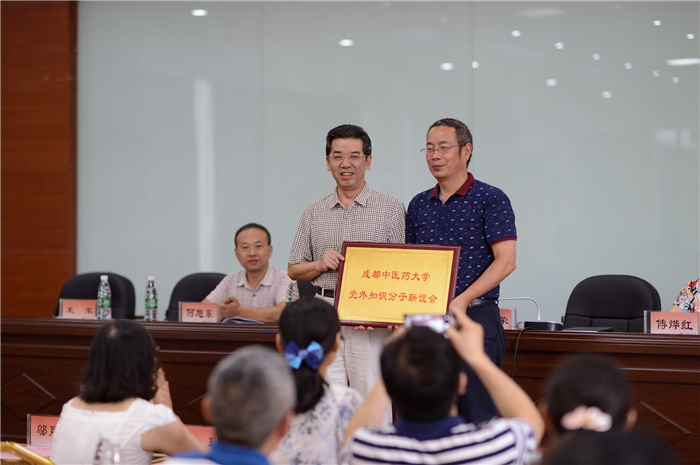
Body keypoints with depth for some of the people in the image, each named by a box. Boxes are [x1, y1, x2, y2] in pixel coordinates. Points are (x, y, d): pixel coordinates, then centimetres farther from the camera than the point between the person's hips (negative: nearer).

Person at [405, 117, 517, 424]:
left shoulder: (491, 199, -3)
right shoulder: (418, 205, 14)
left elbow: (506, 261, -12)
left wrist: (462, 300, -22)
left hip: (475, 318, -6)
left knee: (477, 415, -6)